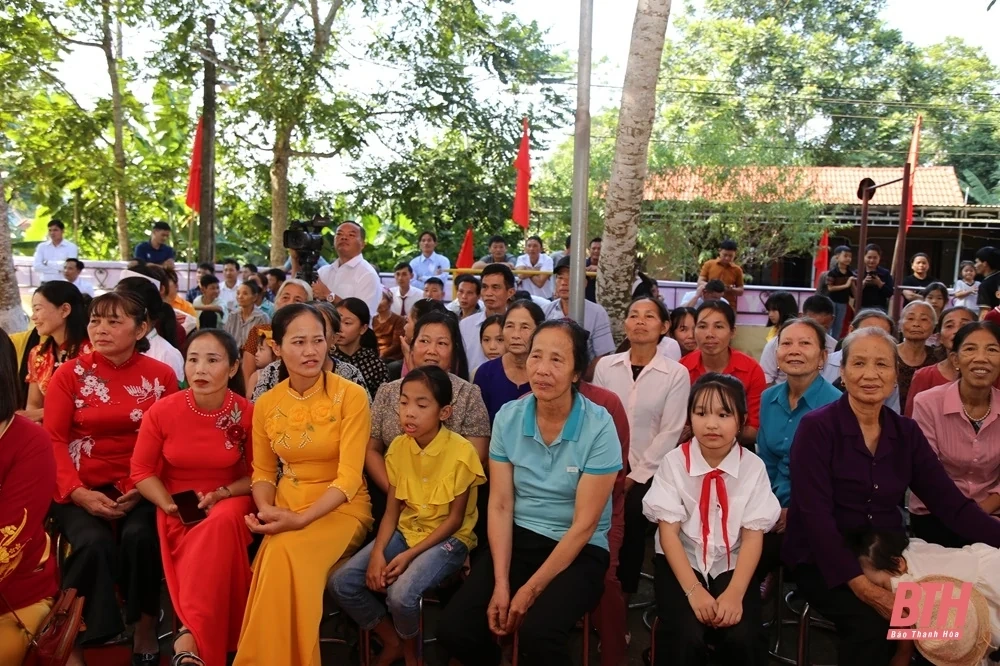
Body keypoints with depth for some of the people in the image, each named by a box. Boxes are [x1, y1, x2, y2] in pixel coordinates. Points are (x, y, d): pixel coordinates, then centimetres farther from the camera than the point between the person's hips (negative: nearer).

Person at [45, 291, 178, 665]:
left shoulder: (161, 376, 4)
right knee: (95, 543, -28)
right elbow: (53, 441, -2)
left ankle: (146, 629, -4)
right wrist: (79, 493, -16)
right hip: (82, 487, 0)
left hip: (138, 487, 0)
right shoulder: (69, 374, 3)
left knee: (140, 536, -28)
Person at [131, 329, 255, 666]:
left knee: (221, 525, -36)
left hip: (229, 500, 0)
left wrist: (222, 494, -17)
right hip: (178, 506, 0)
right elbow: (141, 471, -1)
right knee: (205, 548, -32)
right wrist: (170, 506, -14)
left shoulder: (248, 413, -9)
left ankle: (189, 636, -33)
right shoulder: (162, 411, -8)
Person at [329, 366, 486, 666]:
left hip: (448, 539, -5)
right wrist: (377, 553, -16)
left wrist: (409, 556, -20)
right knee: (341, 583, -11)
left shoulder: (461, 451, -18)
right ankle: (392, 641, 12)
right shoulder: (398, 447, -2)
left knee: (402, 592, -30)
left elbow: (455, 520, -14)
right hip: (405, 531, 6)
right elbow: (392, 511, 1)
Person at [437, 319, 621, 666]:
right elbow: (500, 505, -3)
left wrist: (530, 590, -15)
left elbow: (584, 524, -14)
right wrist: (501, 584, -12)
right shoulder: (508, 417, -3)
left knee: (537, 635, -29)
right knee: (453, 630, -12)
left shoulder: (598, 427, -15)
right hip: (518, 539, 4)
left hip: (579, 551, -3)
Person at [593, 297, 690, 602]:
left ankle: (623, 594, 0)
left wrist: (635, 476, -10)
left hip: (648, 471, -1)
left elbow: (670, 433, -6)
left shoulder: (677, 374, -2)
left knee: (630, 513, -23)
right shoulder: (605, 366, 4)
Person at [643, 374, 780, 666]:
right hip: (681, 563, -1)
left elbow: (753, 535, -7)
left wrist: (735, 593, -20)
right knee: (685, 639, -25)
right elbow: (668, 532, -11)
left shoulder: (753, 467, -6)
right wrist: (693, 590, -21)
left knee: (743, 639, -23)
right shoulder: (675, 462, -9)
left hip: (732, 566, 1)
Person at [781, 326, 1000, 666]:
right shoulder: (817, 428, -11)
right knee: (870, 621, -28)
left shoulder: (906, 433, 5)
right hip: (823, 561, -5)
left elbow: (950, 502, 1)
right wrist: (859, 583, -26)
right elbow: (815, 514, -17)